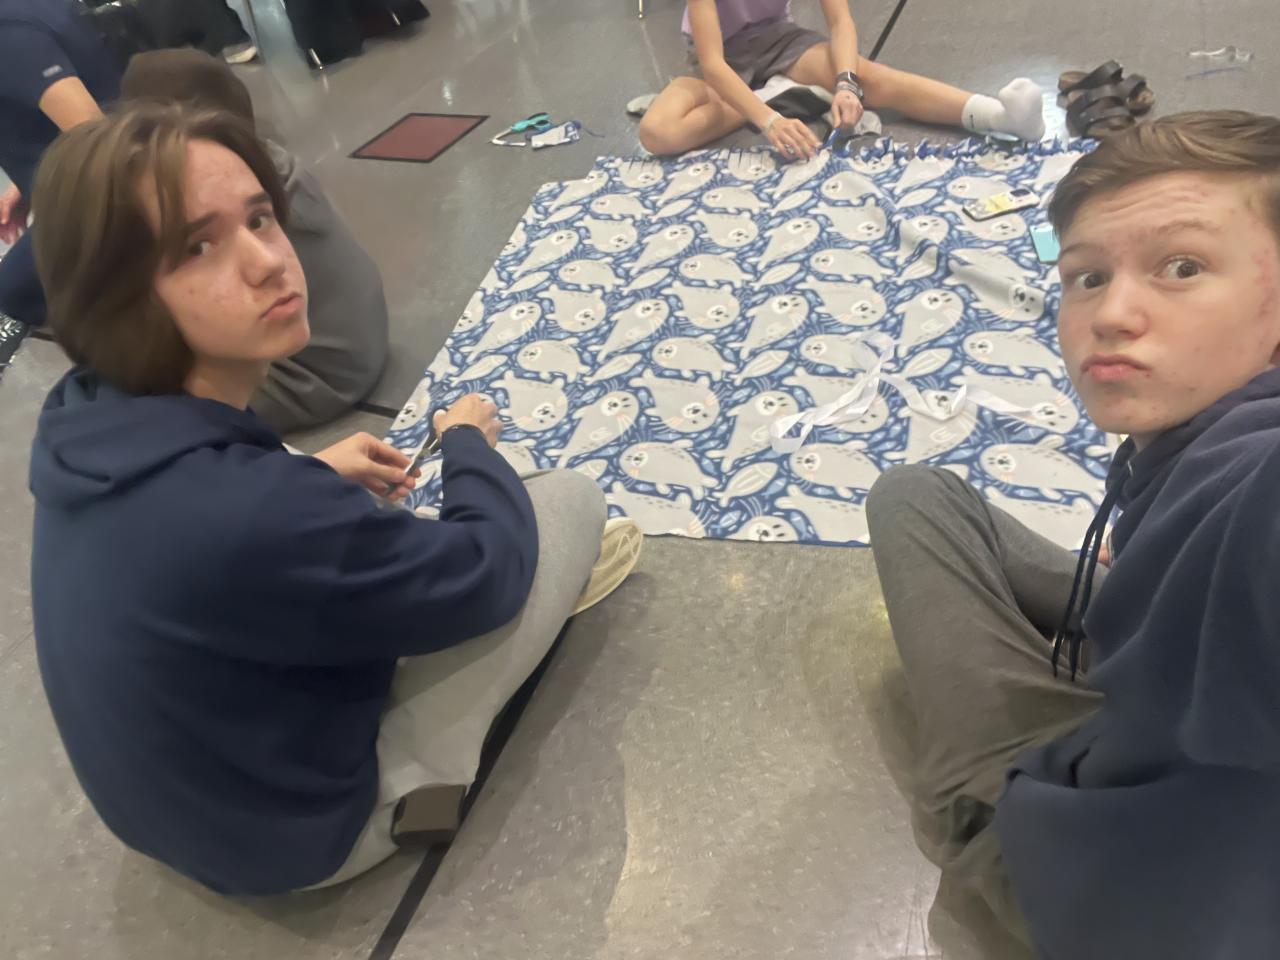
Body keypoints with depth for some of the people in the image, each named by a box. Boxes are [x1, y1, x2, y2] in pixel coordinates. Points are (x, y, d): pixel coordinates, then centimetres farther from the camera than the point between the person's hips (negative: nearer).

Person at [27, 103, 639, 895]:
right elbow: (485, 570, -25)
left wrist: (312, 477, -1)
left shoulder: (89, 426, -14)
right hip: (305, 829, -7)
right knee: (573, 500, -12)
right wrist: (467, 441, -6)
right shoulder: (247, 517, -42)